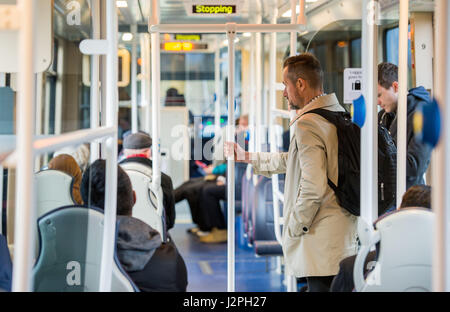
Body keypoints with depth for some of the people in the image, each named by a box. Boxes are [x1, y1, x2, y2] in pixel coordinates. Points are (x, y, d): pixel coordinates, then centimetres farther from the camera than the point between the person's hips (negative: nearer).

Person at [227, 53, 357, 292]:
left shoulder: (308, 124, -16)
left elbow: (313, 187, -24)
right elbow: (294, 160, 28)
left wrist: (294, 228, -11)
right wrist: (246, 156, 33)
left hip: (321, 243, -10)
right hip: (345, 238, 10)